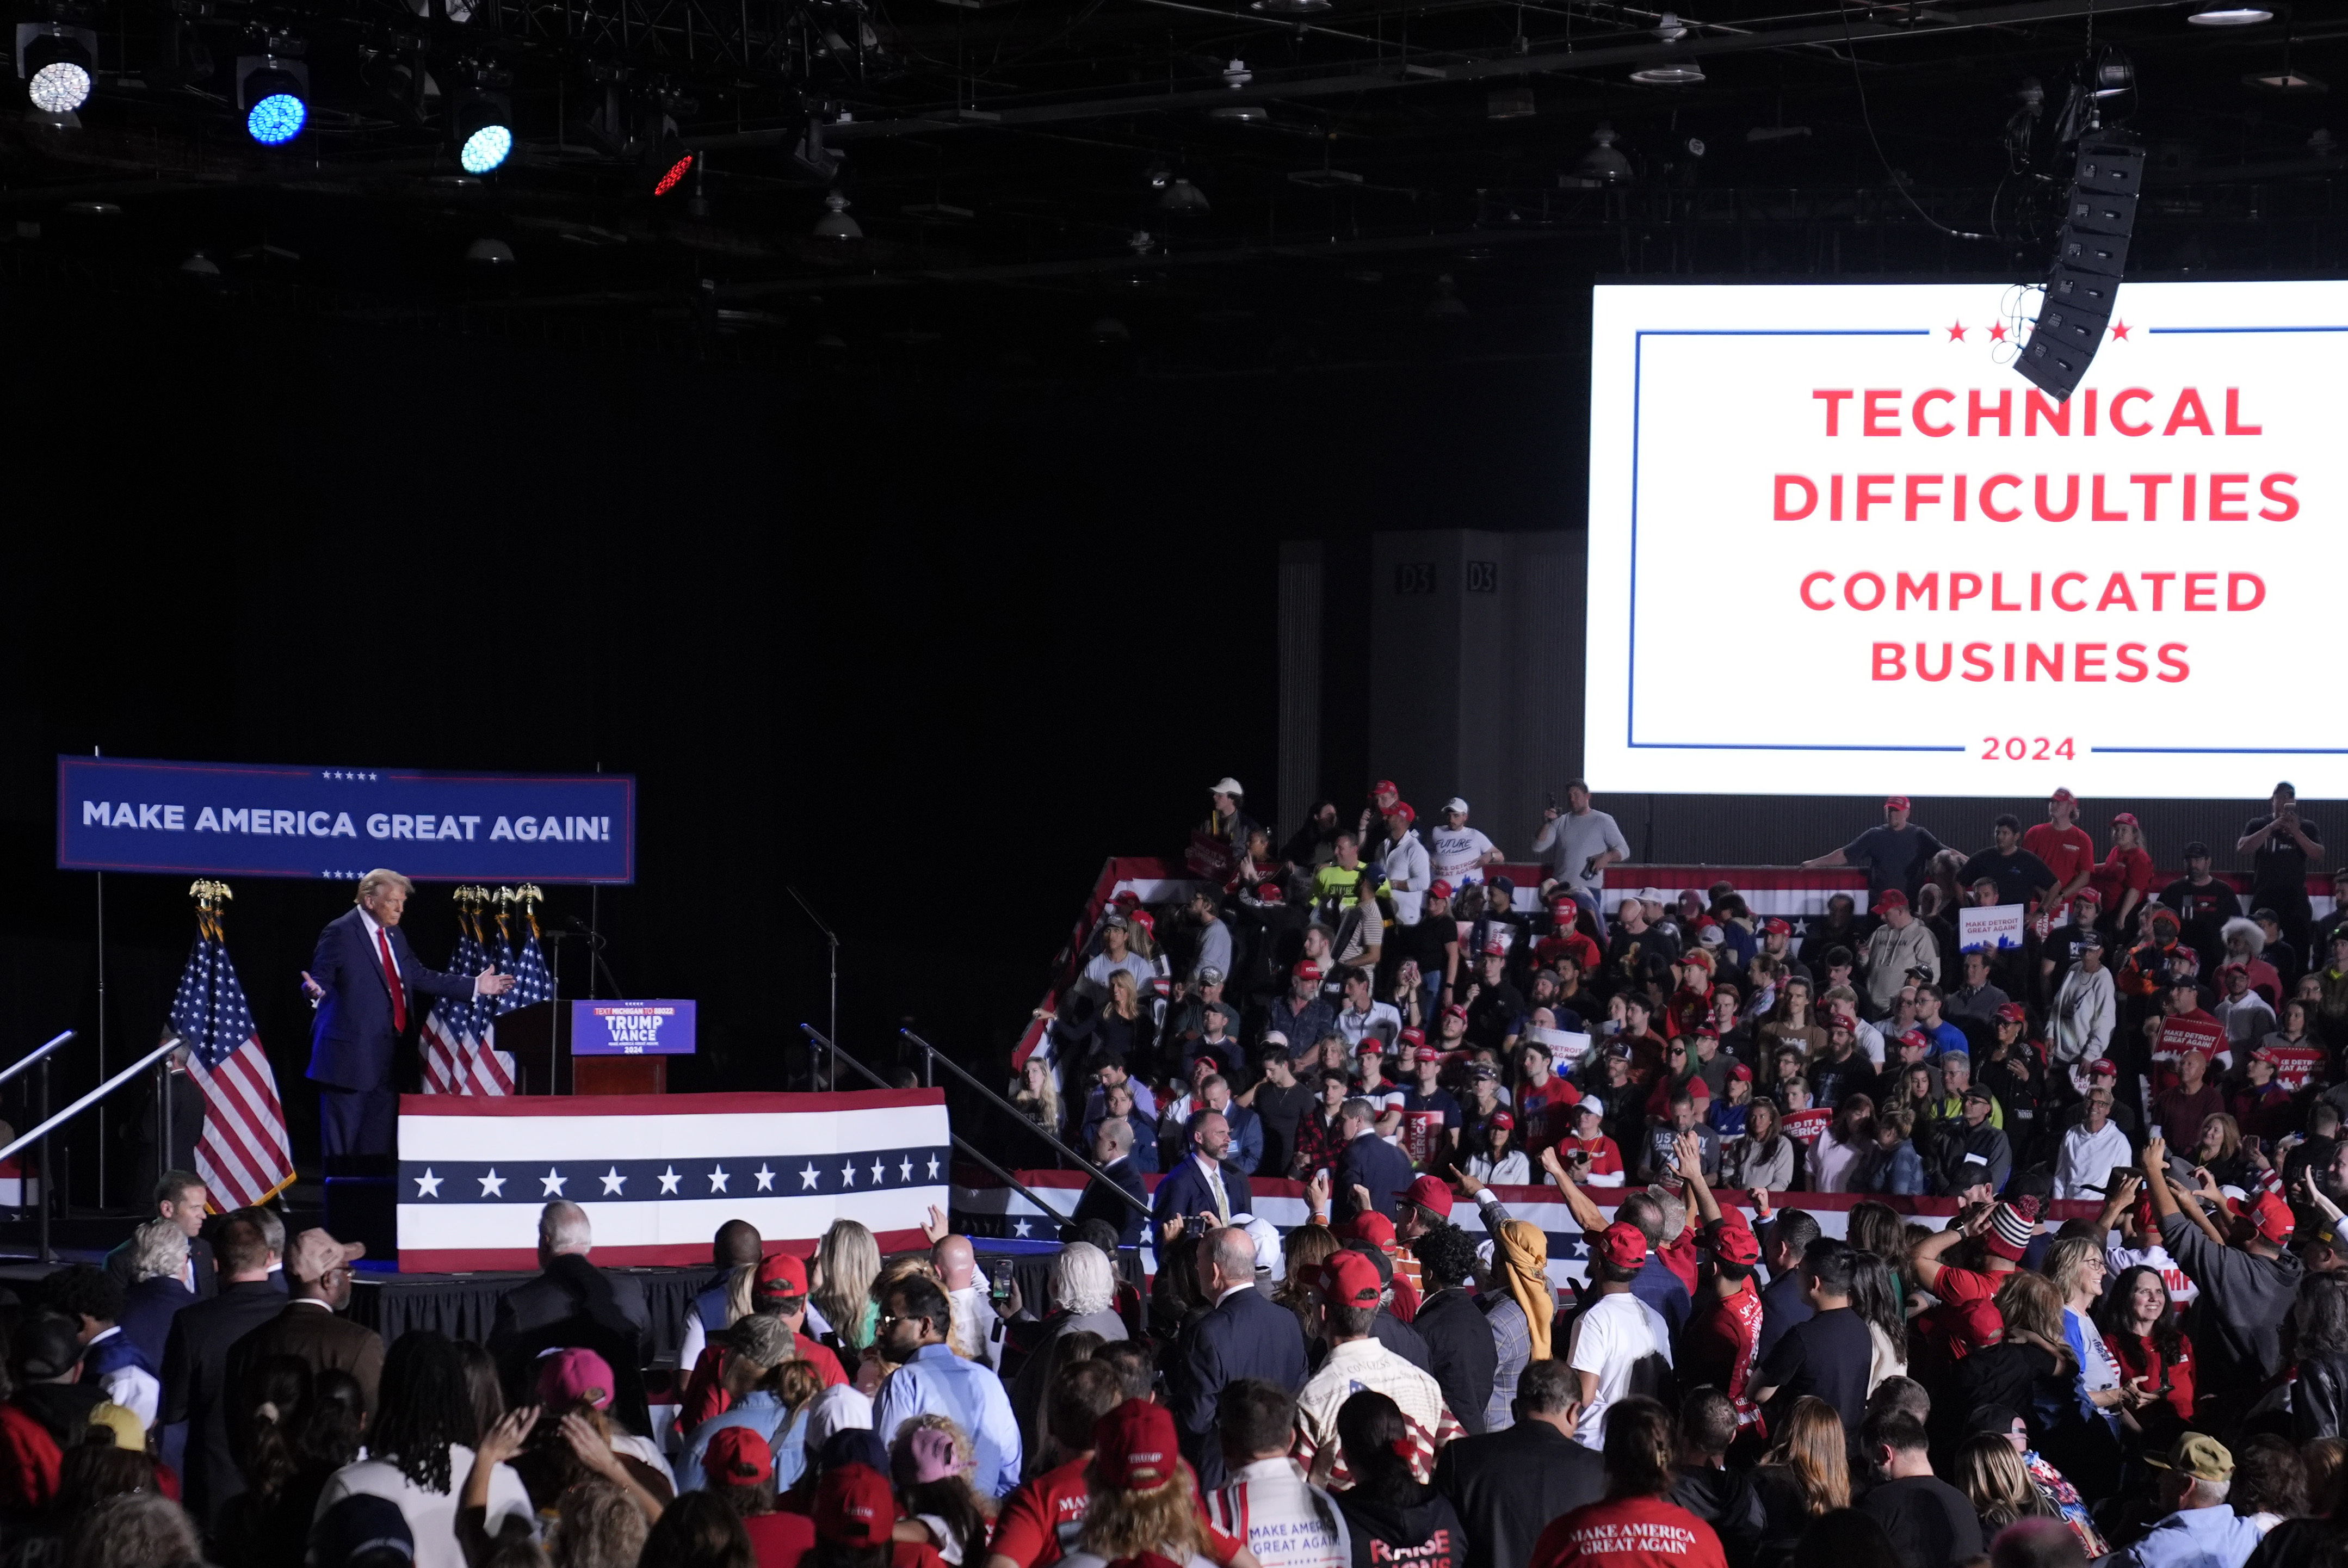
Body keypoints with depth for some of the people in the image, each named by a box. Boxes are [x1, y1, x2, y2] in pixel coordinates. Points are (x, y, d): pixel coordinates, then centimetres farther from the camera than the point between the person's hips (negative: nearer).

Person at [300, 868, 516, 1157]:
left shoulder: (393, 935, 16)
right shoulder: (340, 933, -9)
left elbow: (420, 977, 19)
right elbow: (320, 980, -11)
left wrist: (474, 986, 16)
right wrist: (316, 991, -36)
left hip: (386, 1049, 8)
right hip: (350, 1050, -8)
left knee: (378, 1138, 13)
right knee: (343, 1136, -6)